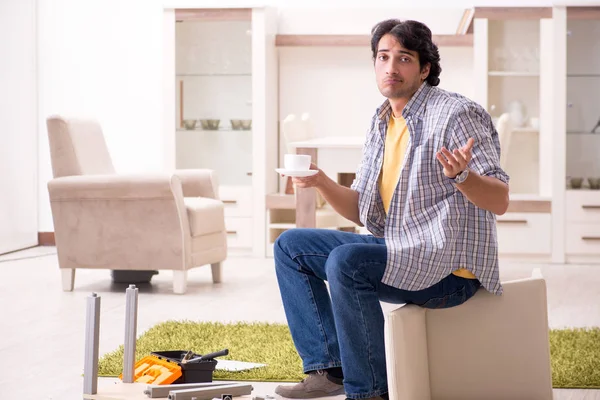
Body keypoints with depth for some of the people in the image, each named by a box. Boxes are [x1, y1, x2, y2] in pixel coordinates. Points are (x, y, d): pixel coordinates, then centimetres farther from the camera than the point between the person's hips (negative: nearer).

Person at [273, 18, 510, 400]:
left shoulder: (456, 114, -12)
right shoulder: (382, 123, 13)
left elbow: (500, 200, -17)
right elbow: (360, 210, 13)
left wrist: (461, 175, -37)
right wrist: (321, 182, -5)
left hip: (450, 267, -9)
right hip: (397, 252, 9)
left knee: (345, 261, -31)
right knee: (290, 246, 7)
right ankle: (329, 368, -3)